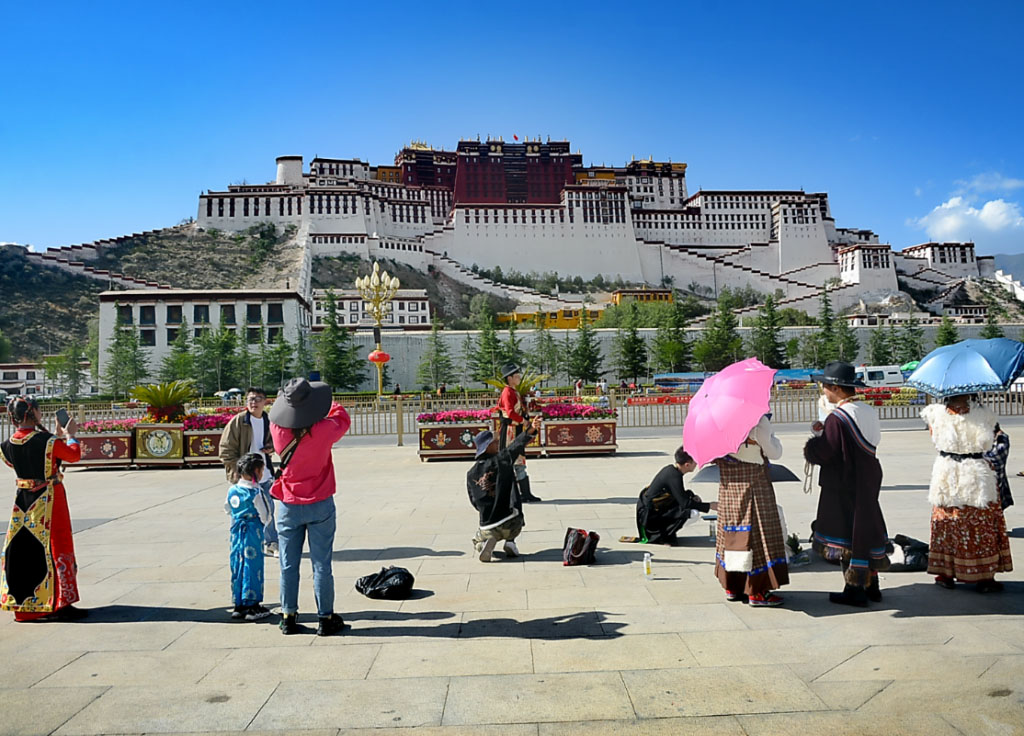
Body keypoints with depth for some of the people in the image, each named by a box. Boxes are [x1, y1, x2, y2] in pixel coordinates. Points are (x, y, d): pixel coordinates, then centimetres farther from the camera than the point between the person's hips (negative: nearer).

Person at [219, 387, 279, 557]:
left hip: (265, 474, 6)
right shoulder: (238, 421, -12)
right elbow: (226, 449, -11)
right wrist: (238, 472, -15)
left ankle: (271, 543, 26)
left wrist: (270, 448, 0)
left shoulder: (268, 421, 5)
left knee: (268, 510, 13)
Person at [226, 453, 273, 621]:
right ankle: (252, 606, 6)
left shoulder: (232, 490, 3)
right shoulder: (256, 493, -15)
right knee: (253, 567, 1)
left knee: (237, 567, 11)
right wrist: (263, 524, 11)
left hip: (236, 533, 6)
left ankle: (239, 606, 19)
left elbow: (228, 510, 15)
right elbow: (265, 516, -9)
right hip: (253, 535, -6)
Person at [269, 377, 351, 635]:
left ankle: (288, 617, 21)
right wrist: (330, 405, 22)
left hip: (289, 507, 2)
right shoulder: (323, 431, -18)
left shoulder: (278, 430, -12)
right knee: (321, 564, 5)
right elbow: (342, 419, 4)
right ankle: (325, 618, 12)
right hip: (320, 506, -2)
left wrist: (291, 402, 23)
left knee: (288, 565, 12)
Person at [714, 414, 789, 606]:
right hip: (754, 487, -6)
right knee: (756, 533, 1)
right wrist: (770, 435, 3)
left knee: (732, 531, 13)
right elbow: (775, 453, -8)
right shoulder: (758, 420, -15)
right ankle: (755, 591, 6)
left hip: (728, 488, 6)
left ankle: (731, 587, 22)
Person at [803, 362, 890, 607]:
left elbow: (822, 453, -21)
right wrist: (824, 431, 6)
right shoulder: (867, 412, 4)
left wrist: (817, 436, 1)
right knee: (866, 528, 18)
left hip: (843, 487, -8)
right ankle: (871, 585, 28)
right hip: (868, 482, 8)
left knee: (846, 534, 2)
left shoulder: (837, 418, -22)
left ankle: (855, 590, 11)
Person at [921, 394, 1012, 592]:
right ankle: (984, 577, 15)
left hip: (946, 475, 2)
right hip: (976, 477, -1)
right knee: (981, 526, 9)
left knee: (946, 524, 12)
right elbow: (986, 442, 4)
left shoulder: (936, 413, -8)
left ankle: (945, 574, 18)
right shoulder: (982, 414, -11)